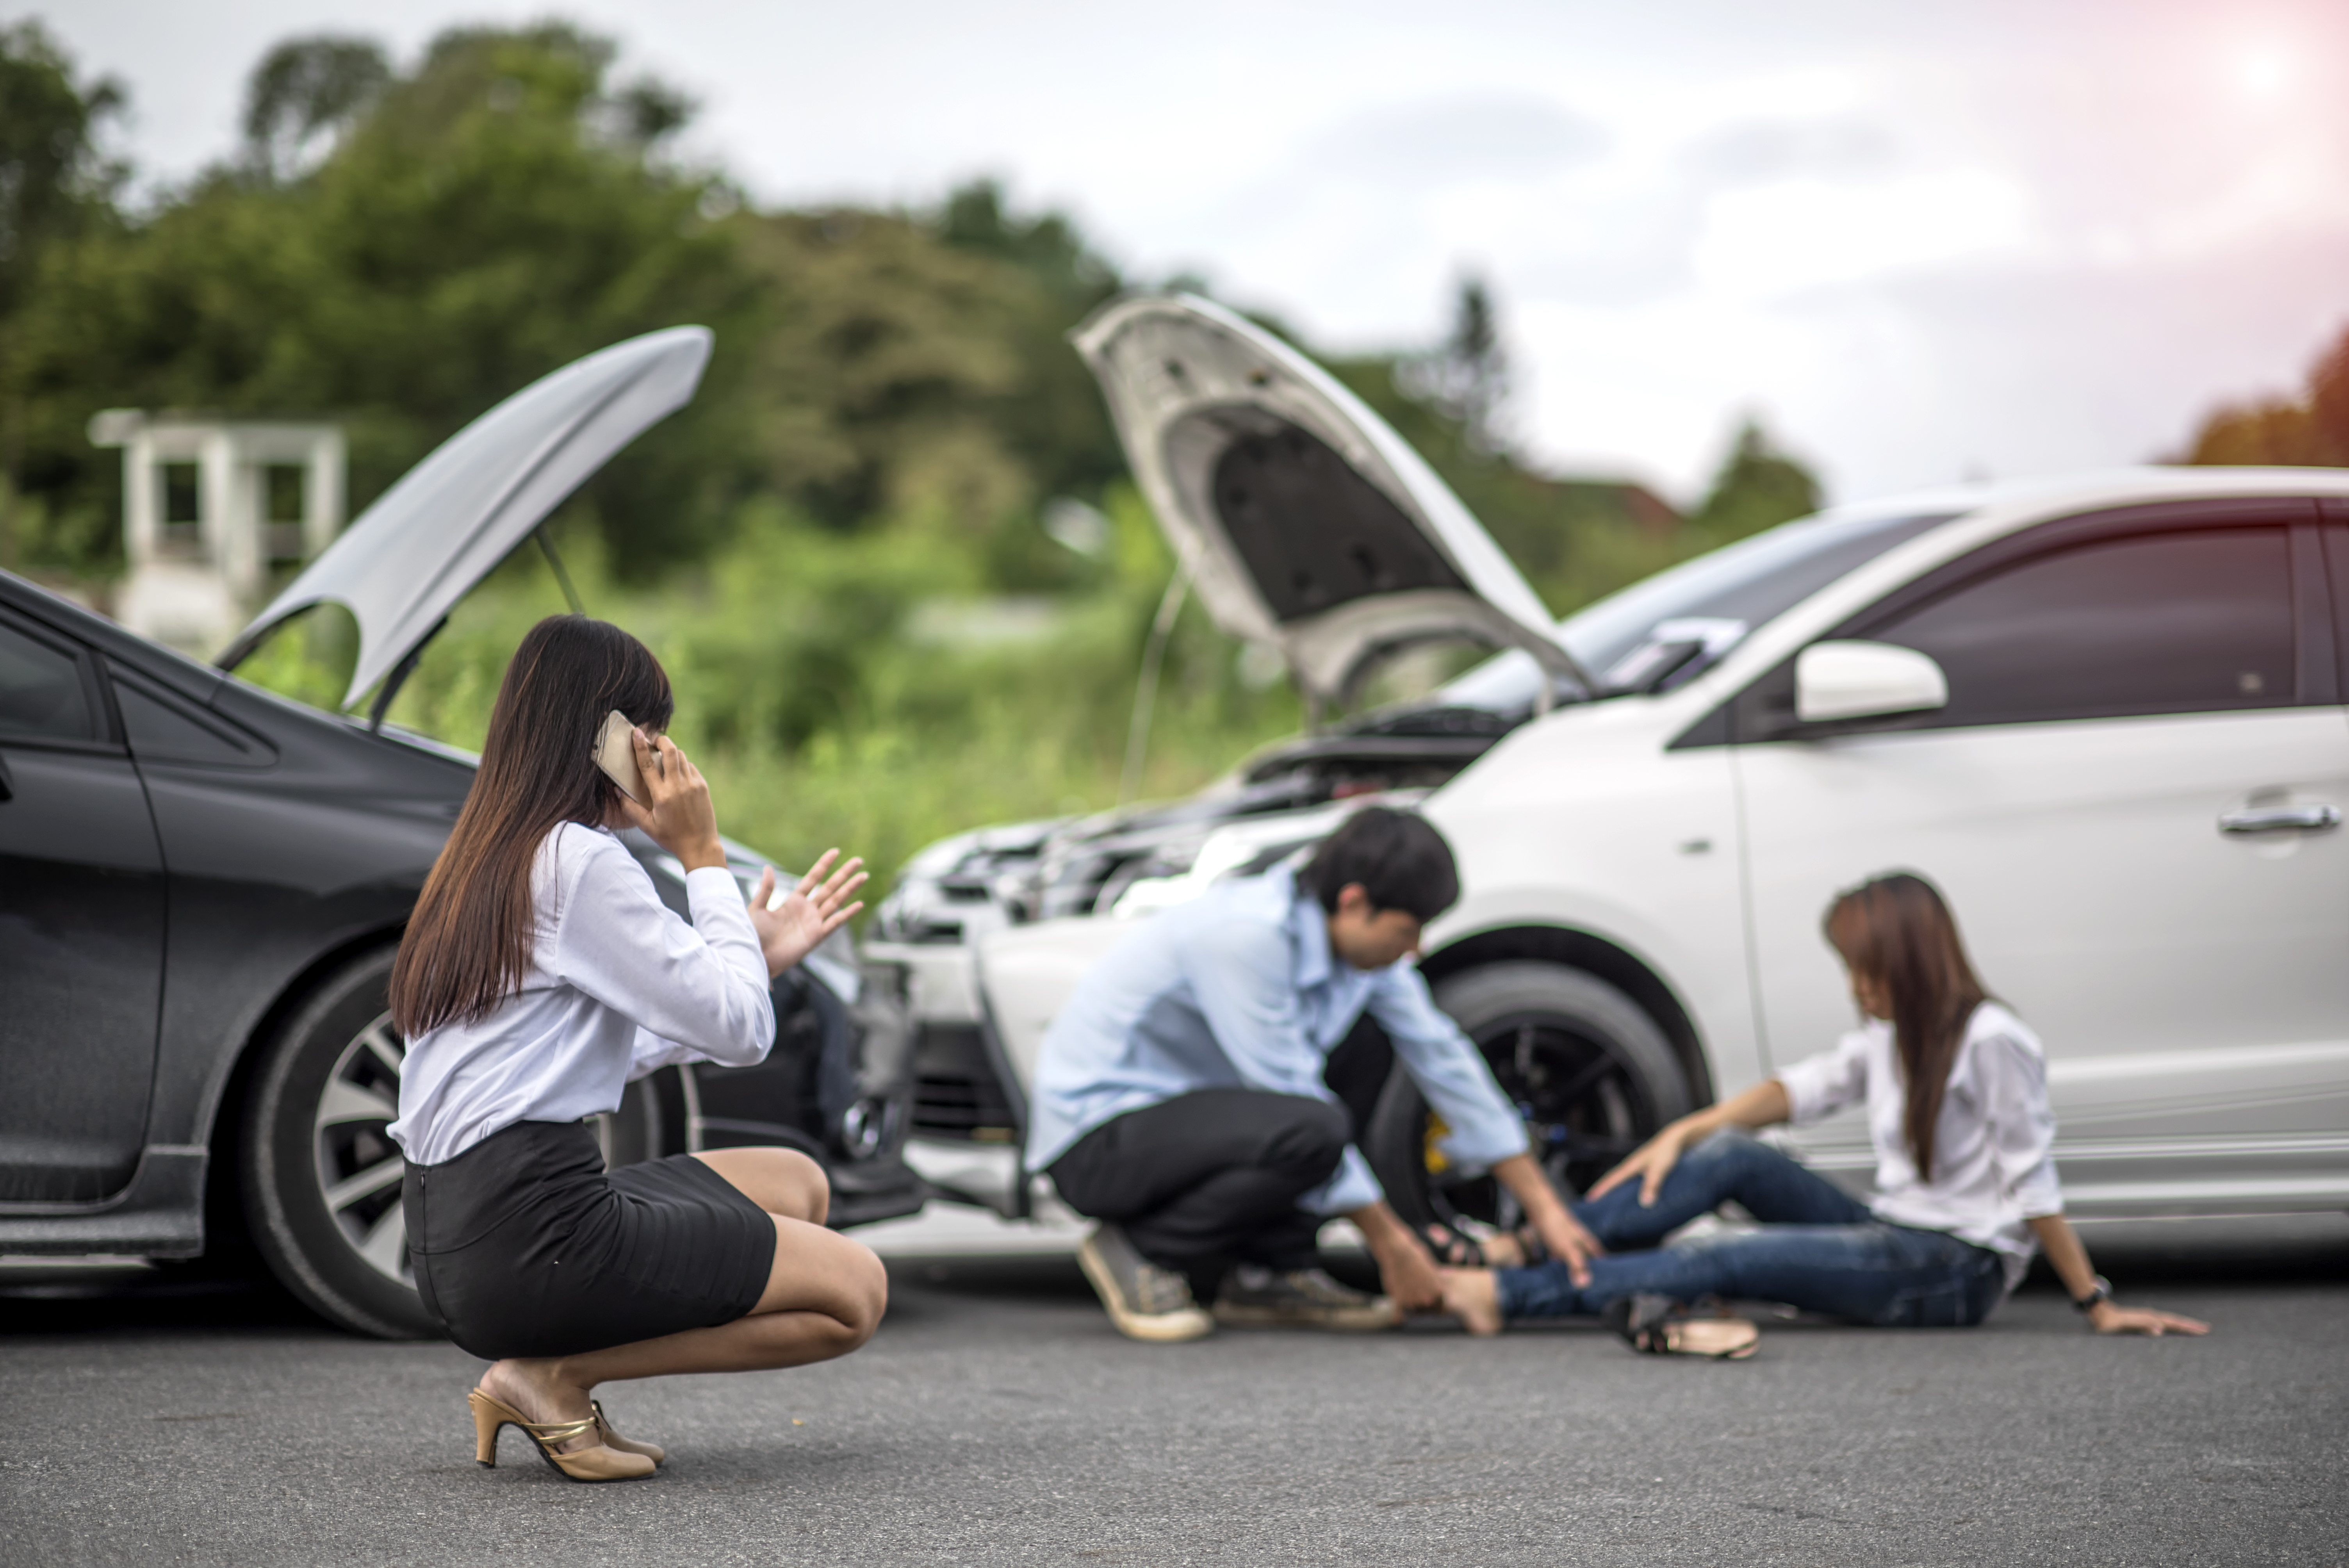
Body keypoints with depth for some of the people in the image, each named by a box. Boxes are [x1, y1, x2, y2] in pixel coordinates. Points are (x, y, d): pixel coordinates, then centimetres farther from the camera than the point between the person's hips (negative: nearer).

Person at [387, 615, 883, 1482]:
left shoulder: (488, 859, 17)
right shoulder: (581, 861, -12)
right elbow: (741, 1032, -10)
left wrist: (760, 954, 23)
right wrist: (701, 856, -1)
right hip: (532, 1234, -10)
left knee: (796, 1183, 21)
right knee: (855, 1292, -1)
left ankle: (547, 1375, 7)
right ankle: (555, 1376, -6)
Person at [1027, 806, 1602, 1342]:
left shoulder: (1361, 943, 0)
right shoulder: (1247, 933, -26)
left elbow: (1442, 1056, 7)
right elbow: (1295, 1101, -24)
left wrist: (1544, 1207, 6)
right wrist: (1391, 1242, -17)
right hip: (1096, 1132, -9)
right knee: (1312, 1130, -31)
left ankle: (1269, 1274, 1)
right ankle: (1140, 1250, -10)